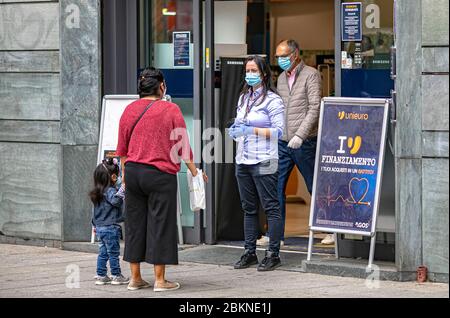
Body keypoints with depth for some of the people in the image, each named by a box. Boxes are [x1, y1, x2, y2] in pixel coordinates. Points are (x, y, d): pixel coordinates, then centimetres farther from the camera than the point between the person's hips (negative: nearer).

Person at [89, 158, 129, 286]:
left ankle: (101, 276, 13)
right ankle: (116, 276, 4)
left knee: (103, 253, 12)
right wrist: (122, 190, -42)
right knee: (113, 253, -1)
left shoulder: (97, 193, 11)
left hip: (100, 227, 8)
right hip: (111, 227, -8)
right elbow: (115, 201, -35)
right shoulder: (110, 191, -14)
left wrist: (95, 225, 28)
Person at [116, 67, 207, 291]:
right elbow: (182, 145, -3)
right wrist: (194, 171, 6)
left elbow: (122, 148, 12)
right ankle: (159, 279, 2)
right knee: (160, 223, 1)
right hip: (160, 174, -4)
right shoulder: (170, 110, -6)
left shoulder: (129, 110, 7)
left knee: (134, 223, 10)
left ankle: (135, 278, 14)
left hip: (133, 172, 4)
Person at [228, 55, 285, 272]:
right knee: (248, 208, 11)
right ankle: (249, 252, 17)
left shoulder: (272, 100, -7)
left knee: (270, 207, -5)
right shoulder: (244, 98, 17)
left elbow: (278, 130, -13)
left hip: (263, 162, -8)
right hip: (243, 161, 8)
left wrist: (252, 130, -20)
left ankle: (273, 254, -3)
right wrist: (235, 131, 3)